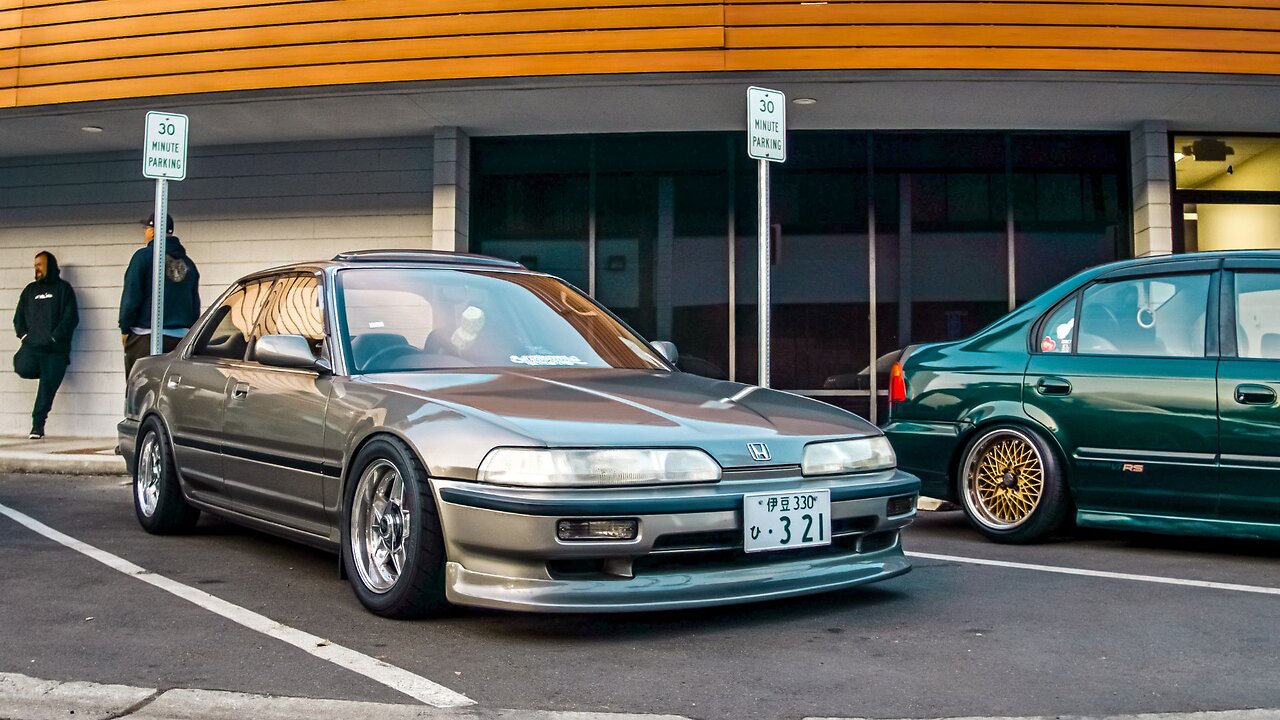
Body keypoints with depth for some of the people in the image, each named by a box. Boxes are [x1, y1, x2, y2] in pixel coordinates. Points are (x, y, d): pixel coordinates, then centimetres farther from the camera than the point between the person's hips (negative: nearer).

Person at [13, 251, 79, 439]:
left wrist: (54, 337, -11)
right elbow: (19, 317, 20)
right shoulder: (30, 290, 20)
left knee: (47, 387, -5)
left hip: (55, 349, -4)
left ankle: (37, 425, 1)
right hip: (32, 345, 4)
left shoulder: (63, 288, 7)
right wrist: (24, 335, 2)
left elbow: (71, 317, -3)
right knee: (24, 368, -21)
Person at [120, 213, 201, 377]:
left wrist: (125, 329, 2)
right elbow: (195, 304, 14)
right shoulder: (188, 263, 13)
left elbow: (131, 297, -8)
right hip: (181, 338, 5)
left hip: (146, 338, -5)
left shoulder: (143, 256, -4)